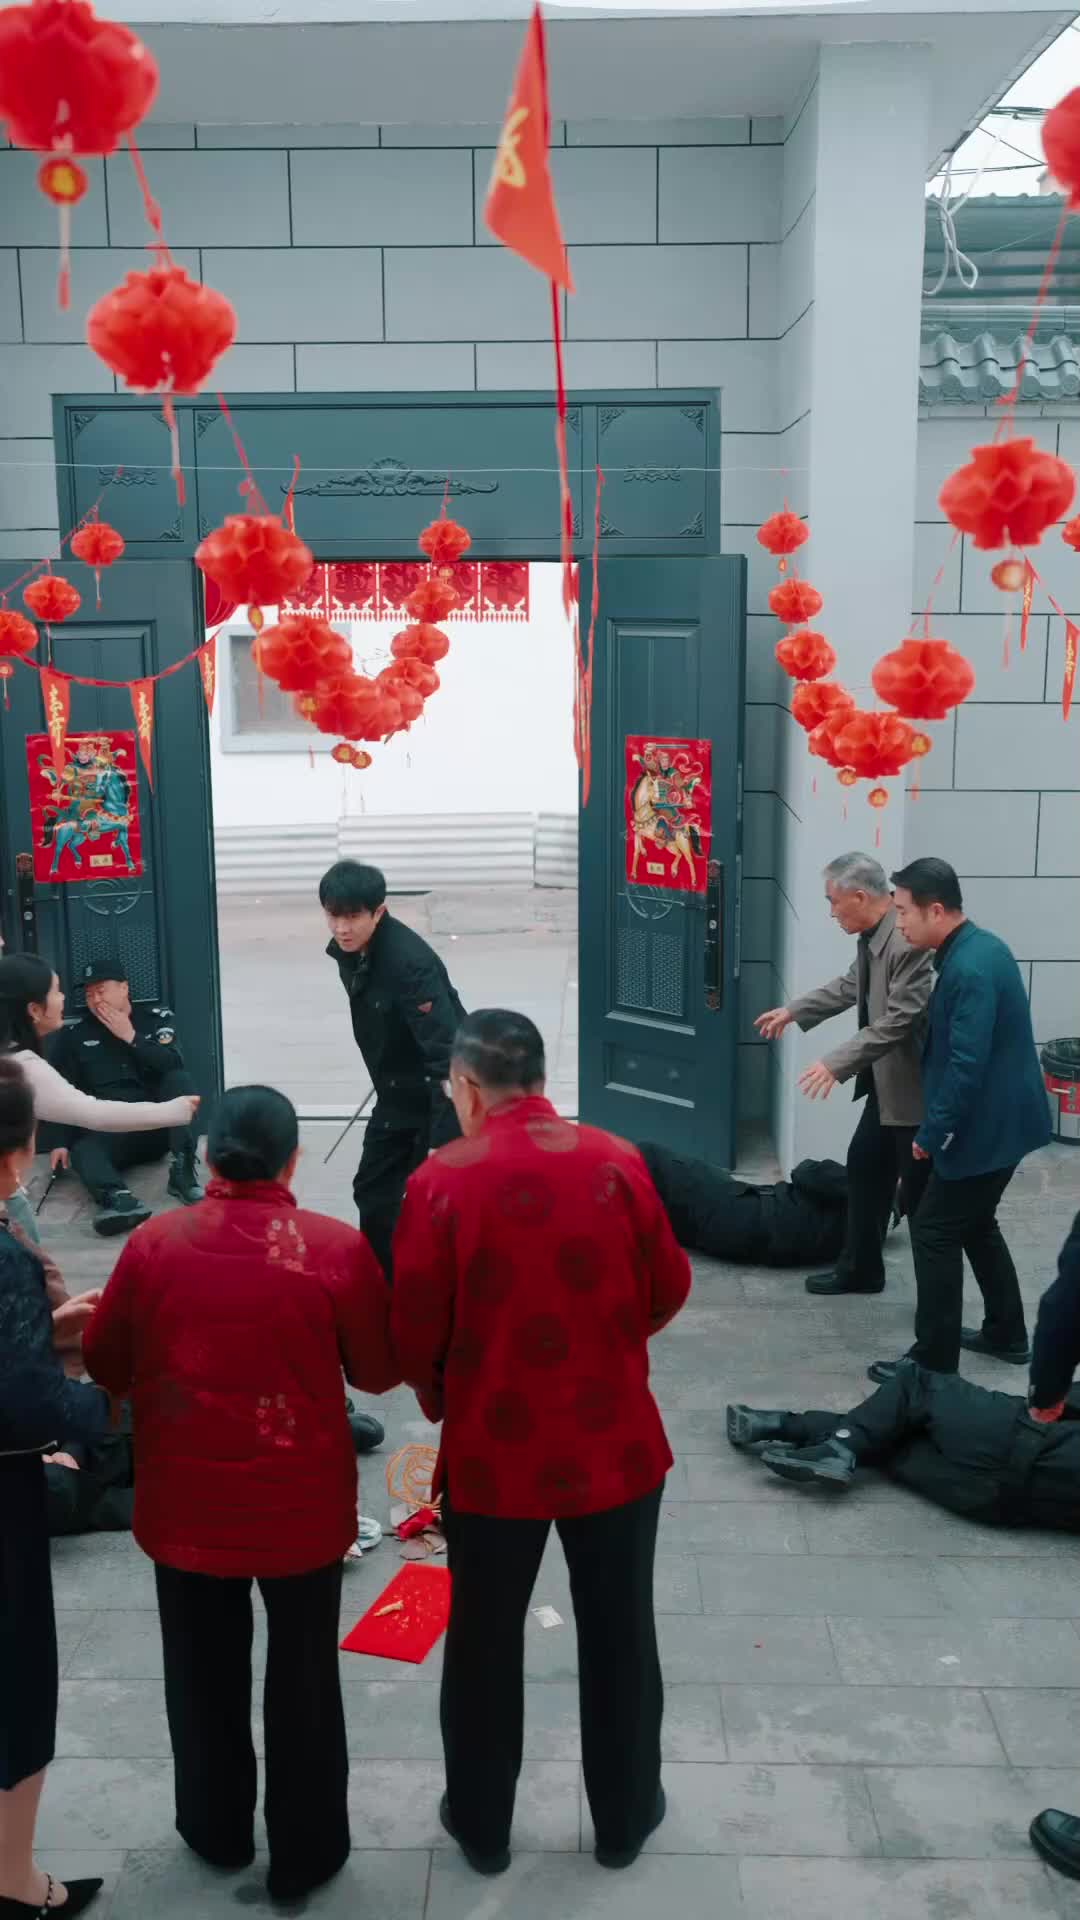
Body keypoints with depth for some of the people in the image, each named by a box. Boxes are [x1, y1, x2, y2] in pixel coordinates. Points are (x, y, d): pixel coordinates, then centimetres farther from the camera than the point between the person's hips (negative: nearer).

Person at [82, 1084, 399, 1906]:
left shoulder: (153, 1243, -12)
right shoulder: (336, 1247, -16)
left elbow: (106, 1364, 0)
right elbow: (380, 1371, -5)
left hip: (186, 1504, 2)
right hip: (301, 1503, -1)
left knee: (205, 1674, 22)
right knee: (303, 1679, 17)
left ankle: (217, 1829, 42)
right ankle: (306, 1851, 32)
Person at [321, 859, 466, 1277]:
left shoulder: (410, 962, -30)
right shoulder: (347, 950, -4)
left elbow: (447, 1054, -34)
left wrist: (443, 1142, -38)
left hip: (445, 1093, -8)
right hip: (398, 1093, 8)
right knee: (373, 1191, 14)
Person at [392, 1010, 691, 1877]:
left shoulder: (442, 1181, -15)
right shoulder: (618, 1164, -10)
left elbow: (415, 1328, -9)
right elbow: (669, 1290, 0)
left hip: (491, 1450, -1)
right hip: (615, 1443, 2)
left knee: (485, 1640, 18)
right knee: (618, 1633, 19)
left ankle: (481, 1824, 36)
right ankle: (625, 1816, 36)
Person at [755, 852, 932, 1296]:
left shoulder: (907, 941, -28)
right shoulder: (874, 933, 4)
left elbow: (900, 1020, -30)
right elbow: (851, 986, 19)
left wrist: (837, 1063, -30)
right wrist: (793, 1011, 21)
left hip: (915, 1085, -10)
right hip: (886, 1079, 10)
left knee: (920, 1193, 3)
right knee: (864, 1165, 18)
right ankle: (860, 1268, 33)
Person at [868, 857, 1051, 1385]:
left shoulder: (970, 969, -26)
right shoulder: (976, 947, 7)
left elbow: (965, 1065, -27)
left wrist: (930, 1133, -17)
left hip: (987, 1125, -10)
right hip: (999, 1118, 10)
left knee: (935, 1231, -2)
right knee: (975, 1222, 22)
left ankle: (934, 1361, 6)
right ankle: (1006, 1333, 35)